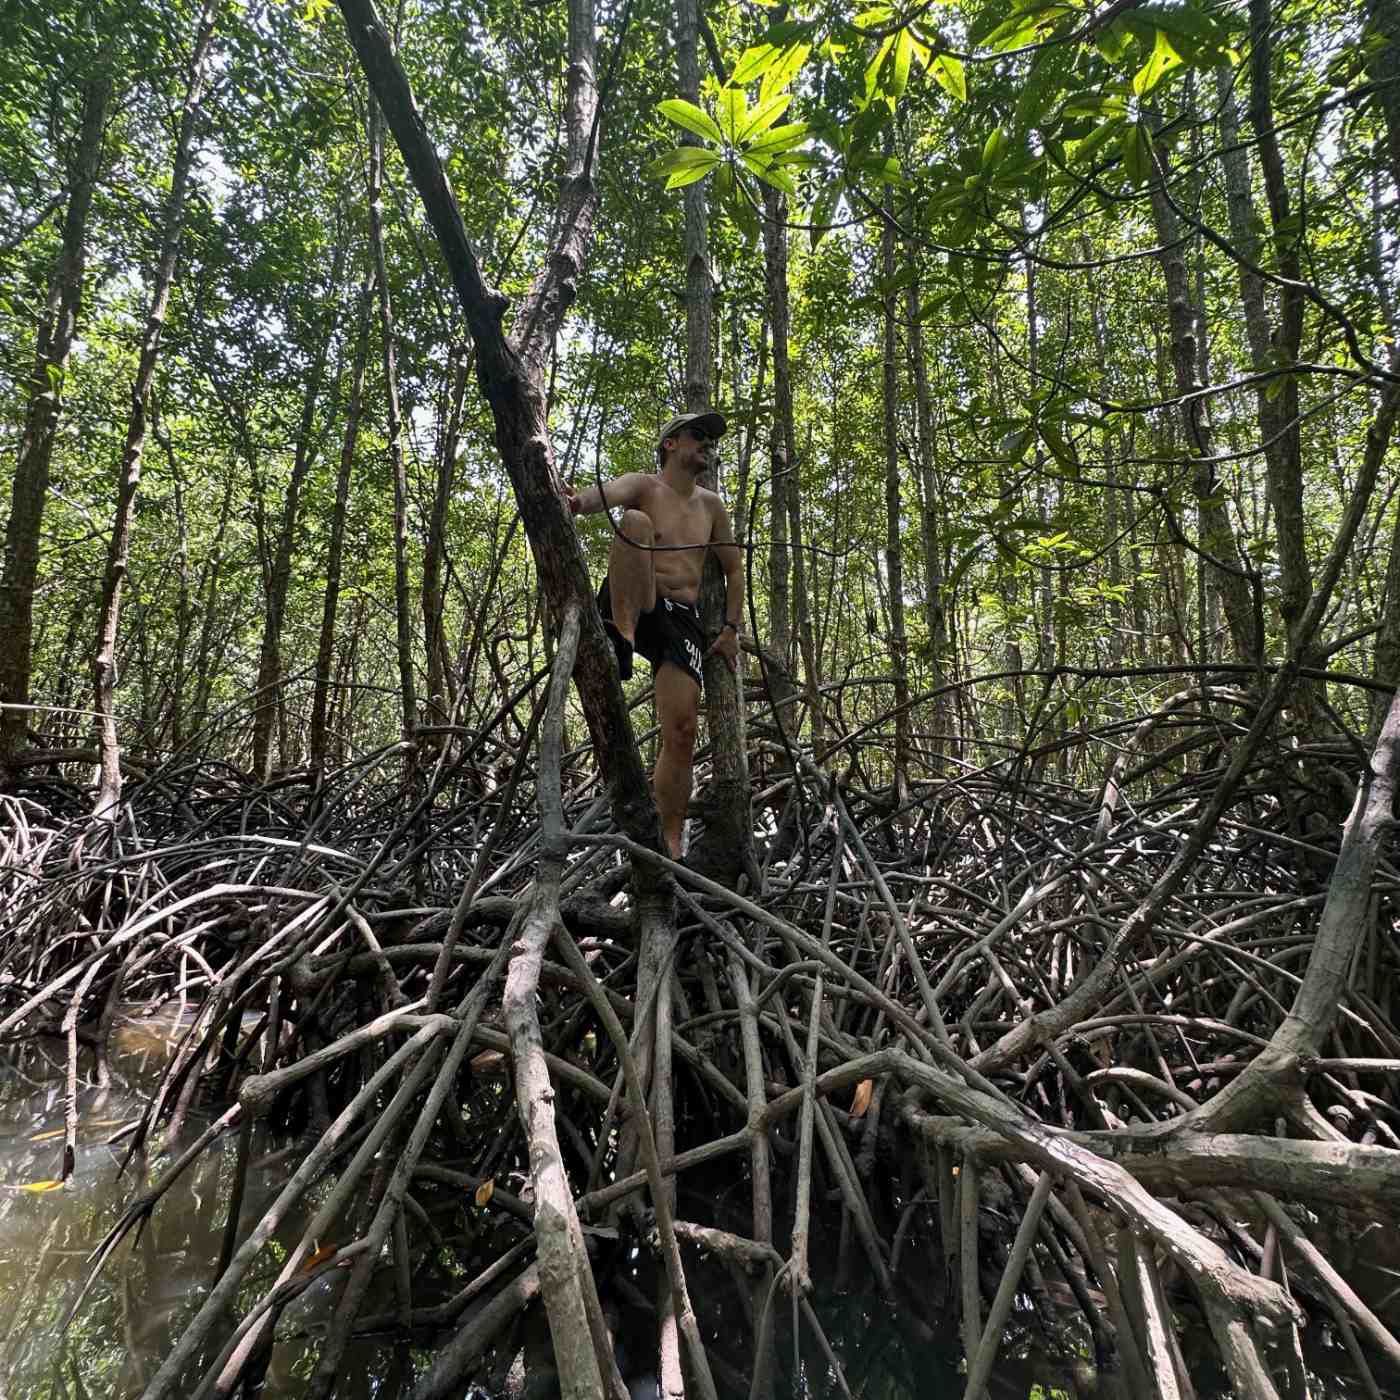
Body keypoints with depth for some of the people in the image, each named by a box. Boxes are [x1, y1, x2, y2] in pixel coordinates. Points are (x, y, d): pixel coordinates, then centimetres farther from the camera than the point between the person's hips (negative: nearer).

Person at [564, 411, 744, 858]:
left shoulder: (711, 505, 20)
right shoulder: (644, 486, 5)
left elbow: (734, 570, 26)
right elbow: (608, 493, -20)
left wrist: (731, 629, 13)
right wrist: (578, 501, -45)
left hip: (683, 620, 4)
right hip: (631, 606, -3)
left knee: (681, 730, -11)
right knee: (636, 521, -29)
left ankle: (670, 842, -1)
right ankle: (622, 636, -37)